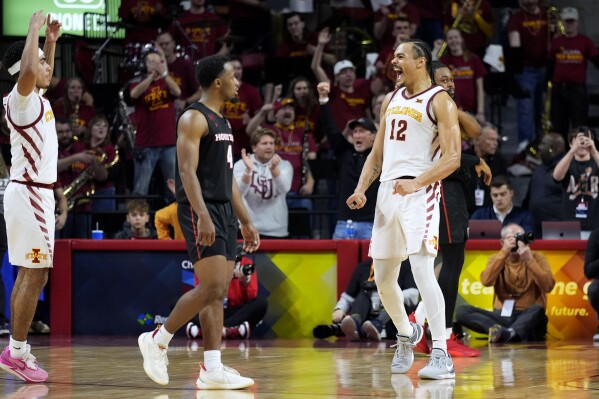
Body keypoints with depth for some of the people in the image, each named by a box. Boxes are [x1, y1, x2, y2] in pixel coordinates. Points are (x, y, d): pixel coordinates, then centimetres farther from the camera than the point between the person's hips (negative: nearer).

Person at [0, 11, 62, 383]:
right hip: (31, 194, -10)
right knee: (35, 275, -9)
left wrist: (51, 41, 23)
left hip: (35, 194, 10)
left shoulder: (36, 97, 12)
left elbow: (43, 72, 36)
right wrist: (34, 28, -26)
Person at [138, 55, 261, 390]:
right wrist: (203, 216, -28)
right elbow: (188, 170, -19)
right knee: (212, 288, -15)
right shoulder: (194, 118, -9)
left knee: (219, 293, 4)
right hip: (201, 211, -9)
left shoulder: (223, 123, 18)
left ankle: (212, 369, 3)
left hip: (224, 211, 9)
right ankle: (158, 340, 0)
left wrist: (246, 222, 20)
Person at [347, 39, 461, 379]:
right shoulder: (391, 100, 17)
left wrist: (416, 183, -24)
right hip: (388, 192, 8)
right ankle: (406, 333, 37)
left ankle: (442, 356, -17)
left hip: (419, 193, -8)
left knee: (422, 271, -19)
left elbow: (452, 158, -13)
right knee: (383, 279, 12)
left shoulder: (439, 101, -5)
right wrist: (361, 189, 7)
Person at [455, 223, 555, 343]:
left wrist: (529, 260, -18)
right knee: (462, 311, -20)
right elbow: (486, 281, -12)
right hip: (502, 316, 3)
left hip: (528, 318, -3)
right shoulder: (496, 259, 10)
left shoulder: (536, 257, 4)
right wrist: (504, 253, -16)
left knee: (537, 310, -36)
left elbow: (548, 286, -12)